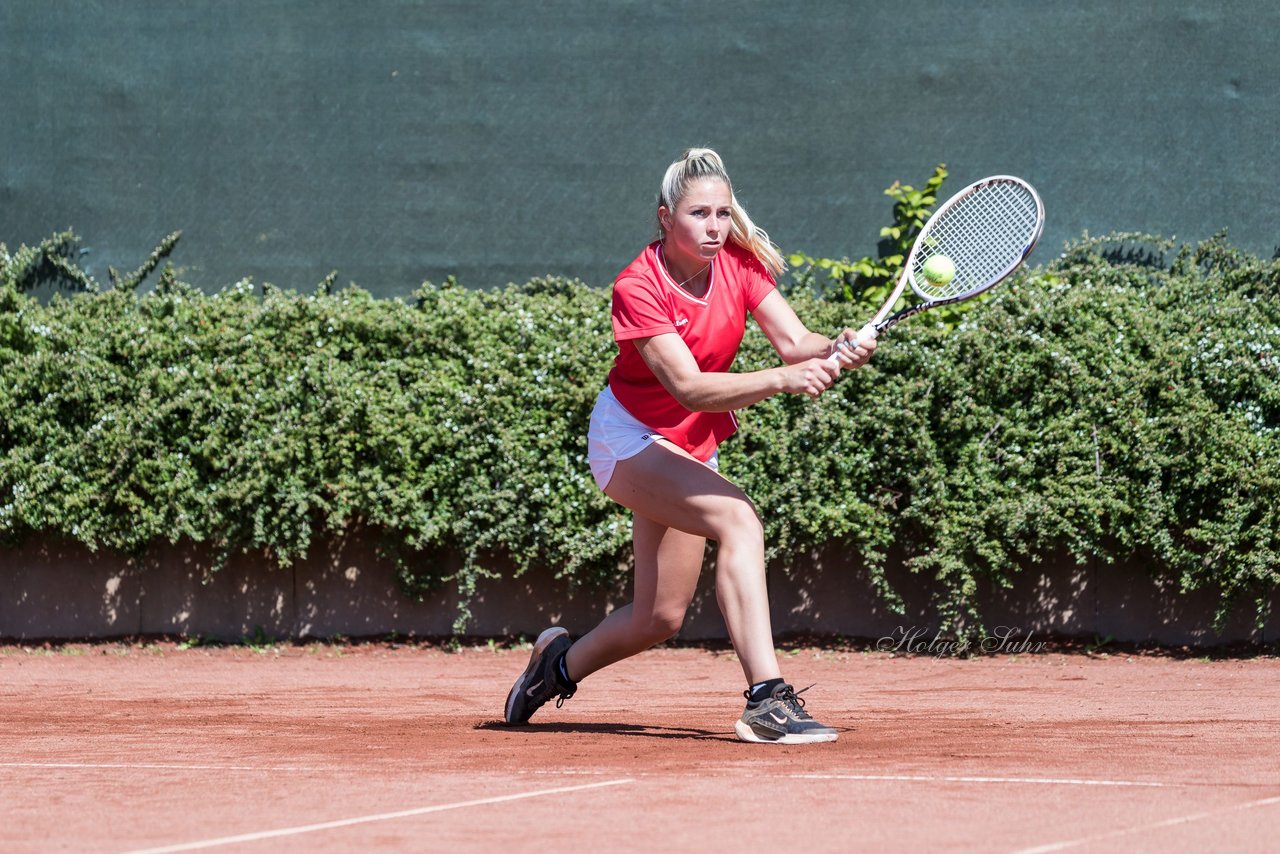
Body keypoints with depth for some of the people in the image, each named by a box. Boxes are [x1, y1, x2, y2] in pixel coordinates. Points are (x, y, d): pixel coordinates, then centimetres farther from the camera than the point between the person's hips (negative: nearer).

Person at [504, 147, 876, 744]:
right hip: (630, 436, -7)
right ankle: (766, 701, -38)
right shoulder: (637, 288, -23)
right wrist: (782, 379, -45)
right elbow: (689, 386, -32)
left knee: (659, 617, 8)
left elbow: (794, 341, -16)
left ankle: (560, 661, 38)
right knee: (739, 518, -31)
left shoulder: (740, 265, -7)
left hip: (691, 449, 7)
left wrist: (837, 350, -39)